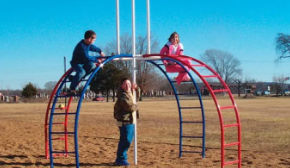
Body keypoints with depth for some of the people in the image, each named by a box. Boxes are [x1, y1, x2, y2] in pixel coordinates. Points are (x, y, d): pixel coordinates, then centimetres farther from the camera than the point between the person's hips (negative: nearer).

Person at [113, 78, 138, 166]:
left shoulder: (129, 93, 13)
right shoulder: (123, 96, -18)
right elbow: (130, 107, -27)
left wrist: (134, 88, 11)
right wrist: (136, 106, -5)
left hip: (129, 121, 10)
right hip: (125, 122, -10)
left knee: (126, 140, 16)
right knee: (126, 140, -9)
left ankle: (121, 158, 26)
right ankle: (121, 159, -4)